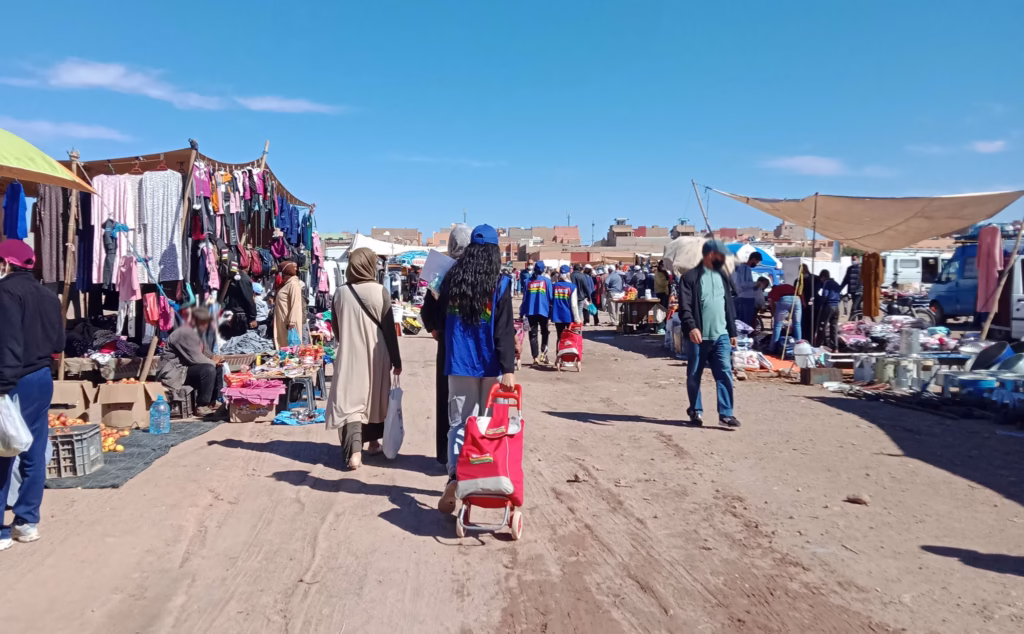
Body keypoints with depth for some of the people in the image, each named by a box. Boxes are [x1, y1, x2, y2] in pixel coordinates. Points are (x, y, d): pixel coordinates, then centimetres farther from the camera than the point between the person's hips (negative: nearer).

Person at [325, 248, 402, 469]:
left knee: (350, 401, 0)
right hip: (376, 356, 0)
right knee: (375, 397, 18)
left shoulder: (340, 293, -3)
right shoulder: (380, 291, -10)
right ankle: (374, 441, 31)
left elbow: (336, 329, 8)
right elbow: (389, 330, -7)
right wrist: (396, 361, 1)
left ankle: (354, 450, -15)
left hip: (349, 356, 1)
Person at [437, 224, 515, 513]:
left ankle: (454, 477, -11)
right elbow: (504, 330, -13)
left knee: (458, 424, 6)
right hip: (489, 364, -2)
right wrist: (508, 368, -15)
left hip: (458, 363, 2)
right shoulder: (500, 284, -7)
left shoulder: (452, 280, 3)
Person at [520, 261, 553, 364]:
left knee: (533, 334, 4)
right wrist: (551, 312, 6)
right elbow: (550, 297, -1)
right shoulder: (546, 281, -1)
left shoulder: (529, 281, 5)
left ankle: (535, 358, -1)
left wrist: (522, 313, 10)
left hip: (531, 311, 1)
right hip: (543, 310, -1)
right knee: (544, 333, 16)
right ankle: (543, 353, -1)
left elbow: (525, 298, 6)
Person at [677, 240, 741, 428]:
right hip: (699, 337, -4)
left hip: (721, 336, 4)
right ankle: (696, 412, 21)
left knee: (725, 374, -3)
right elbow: (685, 307, -13)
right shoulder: (691, 277, -5)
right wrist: (691, 327, -28)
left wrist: (732, 332, 16)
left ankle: (726, 414, 1)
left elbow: (729, 306, 18)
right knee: (694, 377, 7)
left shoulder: (723, 277, 14)